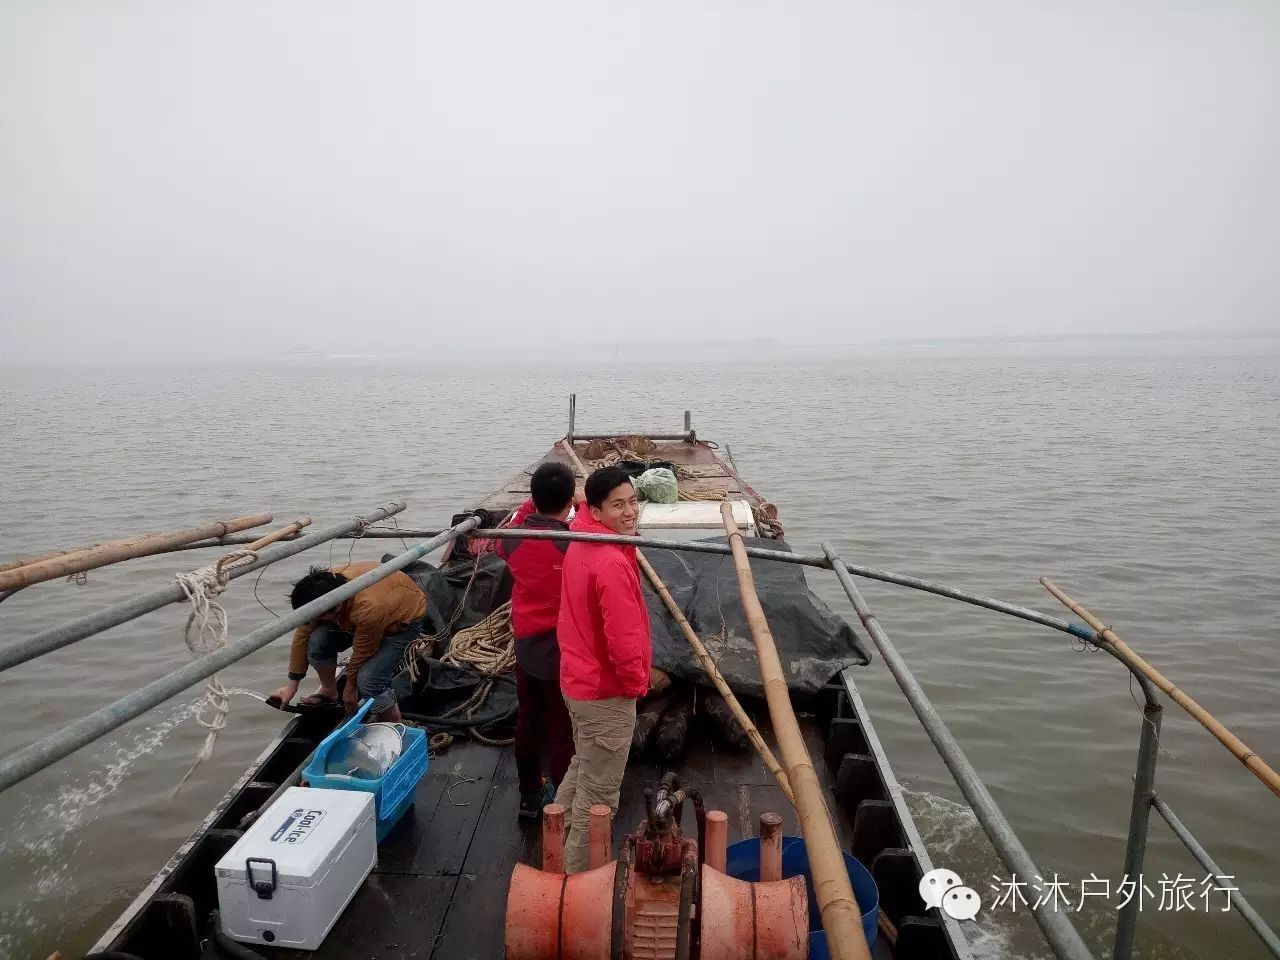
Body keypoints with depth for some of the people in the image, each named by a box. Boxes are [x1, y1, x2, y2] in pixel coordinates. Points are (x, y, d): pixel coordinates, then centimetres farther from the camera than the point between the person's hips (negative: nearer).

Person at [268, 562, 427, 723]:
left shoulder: (369, 610, -42)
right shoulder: (323, 587, -25)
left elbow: (361, 653, -25)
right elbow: (302, 635, -12)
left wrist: (350, 689, -8)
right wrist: (292, 685, -5)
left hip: (404, 618, -6)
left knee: (368, 681, -26)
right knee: (317, 641, -18)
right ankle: (329, 692, 11)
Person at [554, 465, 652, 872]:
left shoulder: (581, 542, -1)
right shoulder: (612, 563, -29)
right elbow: (623, 640, -28)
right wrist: (637, 683, -12)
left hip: (579, 679, 10)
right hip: (606, 692, -10)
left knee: (582, 768, 29)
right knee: (597, 795, 8)